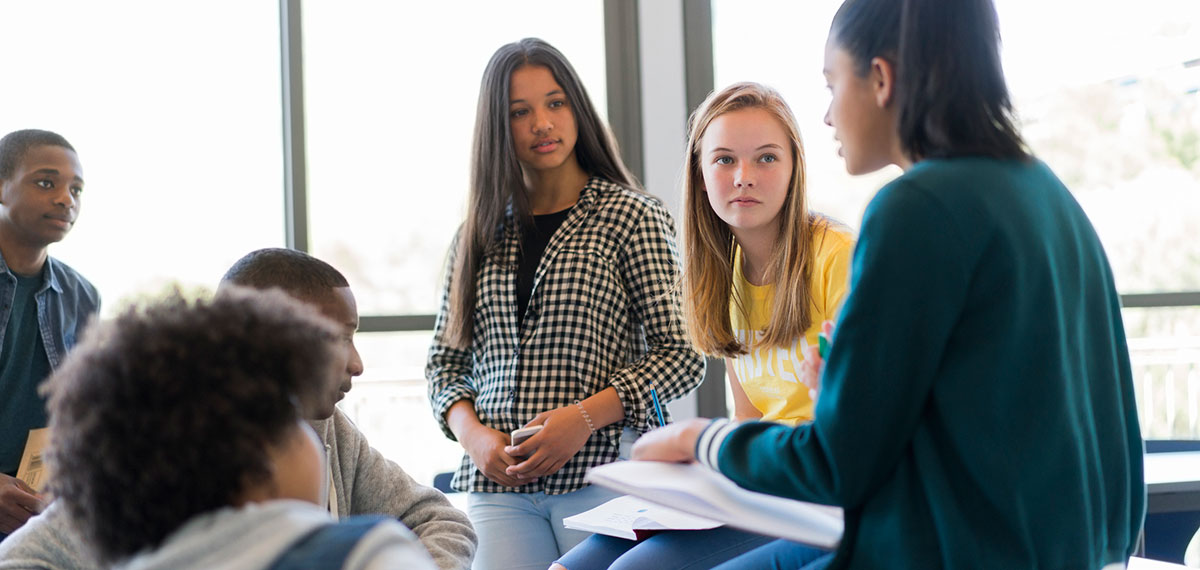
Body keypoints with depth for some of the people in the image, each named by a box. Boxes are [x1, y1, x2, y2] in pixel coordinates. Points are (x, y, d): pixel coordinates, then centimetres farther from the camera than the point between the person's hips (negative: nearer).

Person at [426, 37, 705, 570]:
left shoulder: (631, 216, 1)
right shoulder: (479, 235, 12)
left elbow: (682, 355, -4)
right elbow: (445, 362, 16)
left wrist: (586, 415, -15)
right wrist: (472, 434, -4)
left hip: (601, 472, -3)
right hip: (497, 484, 3)